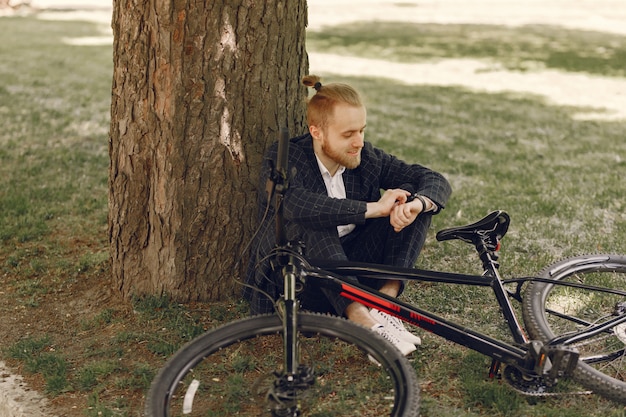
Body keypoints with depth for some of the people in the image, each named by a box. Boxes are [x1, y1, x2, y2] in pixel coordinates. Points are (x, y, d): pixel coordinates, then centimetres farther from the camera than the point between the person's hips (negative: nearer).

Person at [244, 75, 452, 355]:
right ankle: (362, 320, -42)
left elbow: (436, 180, -2)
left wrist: (416, 203, -26)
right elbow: (297, 205, -35)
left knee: (411, 194, -8)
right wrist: (373, 208, -32)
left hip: (354, 275, 5)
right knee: (309, 224, -34)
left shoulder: (367, 158, 1)